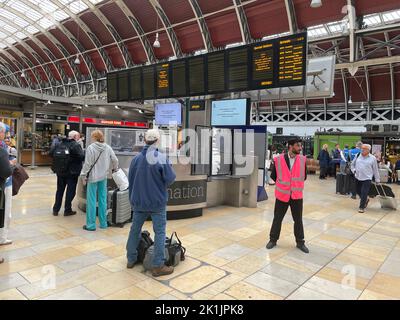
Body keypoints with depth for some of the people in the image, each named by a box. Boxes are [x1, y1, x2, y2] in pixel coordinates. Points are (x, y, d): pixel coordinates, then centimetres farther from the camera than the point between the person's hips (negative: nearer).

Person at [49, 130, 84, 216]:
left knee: (59, 190, 17)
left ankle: (55, 209, 24)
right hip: (72, 172, -5)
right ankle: (67, 210, 12)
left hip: (60, 171, 6)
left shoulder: (58, 144, 2)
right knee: (70, 191, 7)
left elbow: (50, 153, -2)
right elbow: (82, 157, -24)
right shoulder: (76, 145, -16)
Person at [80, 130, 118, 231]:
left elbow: (87, 163, -11)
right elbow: (115, 160, 5)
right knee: (103, 199, 11)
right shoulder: (108, 148, 1)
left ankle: (91, 225, 9)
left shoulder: (91, 147, -12)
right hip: (103, 177, 4)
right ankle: (103, 223, 19)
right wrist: (115, 168, 25)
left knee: (91, 201, 3)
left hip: (93, 177, -4)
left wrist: (84, 175, -2)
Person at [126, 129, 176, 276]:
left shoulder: (136, 158, -1)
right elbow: (170, 178, -14)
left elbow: (131, 180, 8)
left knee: (135, 229, 18)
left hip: (139, 201, 5)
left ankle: (131, 259, 31)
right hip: (157, 202, -4)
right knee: (159, 232, 4)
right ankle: (158, 266, 7)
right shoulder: (161, 158, -16)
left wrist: (132, 198, 20)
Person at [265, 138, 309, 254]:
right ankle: (273, 240, 26)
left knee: (298, 219, 11)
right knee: (277, 218, 10)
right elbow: (273, 175, 4)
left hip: (297, 194, 2)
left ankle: (300, 242, 27)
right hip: (282, 194, -1)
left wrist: (296, 184, 12)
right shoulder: (278, 159, -9)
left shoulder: (302, 160, -3)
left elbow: (304, 176, 10)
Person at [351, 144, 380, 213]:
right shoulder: (358, 156, 5)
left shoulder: (372, 158, -3)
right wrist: (354, 170, 2)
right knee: (358, 192, 14)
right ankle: (366, 200, 41)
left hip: (367, 179, -4)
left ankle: (361, 207, 6)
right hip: (358, 178, 4)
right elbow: (352, 164, 19)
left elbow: (375, 170, 2)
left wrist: (377, 180, 6)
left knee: (364, 194, -6)